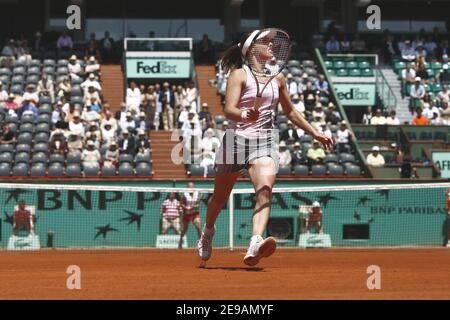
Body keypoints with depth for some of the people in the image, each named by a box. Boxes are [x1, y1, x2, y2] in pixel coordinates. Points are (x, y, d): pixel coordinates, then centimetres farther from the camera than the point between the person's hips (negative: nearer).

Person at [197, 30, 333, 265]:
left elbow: (290, 112, 26)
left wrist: (314, 133, 24)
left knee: (265, 191, -24)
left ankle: (255, 246, -43)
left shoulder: (277, 78, 12)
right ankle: (207, 233, 43)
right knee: (220, 197, 12)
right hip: (236, 140, -3)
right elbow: (229, 109, -17)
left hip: (265, 143, 3)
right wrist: (245, 116, -38)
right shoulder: (239, 74, -4)